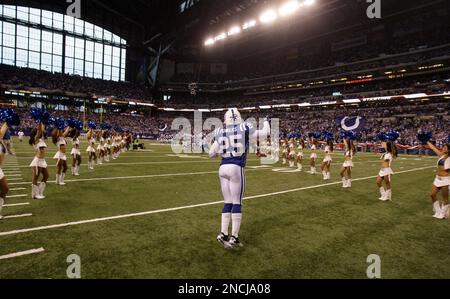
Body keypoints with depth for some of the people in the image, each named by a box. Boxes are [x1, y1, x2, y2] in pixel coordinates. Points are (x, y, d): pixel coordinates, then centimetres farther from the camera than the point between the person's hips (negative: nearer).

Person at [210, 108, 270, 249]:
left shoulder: (220, 133, 8)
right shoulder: (245, 130, -4)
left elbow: (211, 154, 14)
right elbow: (266, 133, 8)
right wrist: (266, 122, 28)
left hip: (223, 168, 5)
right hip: (236, 168, -5)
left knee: (228, 202, 13)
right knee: (237, 203, 2)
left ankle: (223, 234, 11)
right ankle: (234, 238, 6)